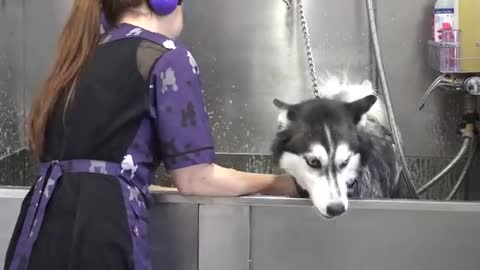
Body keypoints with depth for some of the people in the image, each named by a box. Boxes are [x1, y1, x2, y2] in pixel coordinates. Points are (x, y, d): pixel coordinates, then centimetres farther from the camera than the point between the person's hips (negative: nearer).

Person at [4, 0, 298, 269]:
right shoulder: (169, 56, -1)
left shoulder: (82, 56, 18)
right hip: (100, 231, -6)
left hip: (42, 230, 7)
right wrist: (278, 184, 9)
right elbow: (194, 178, -3)